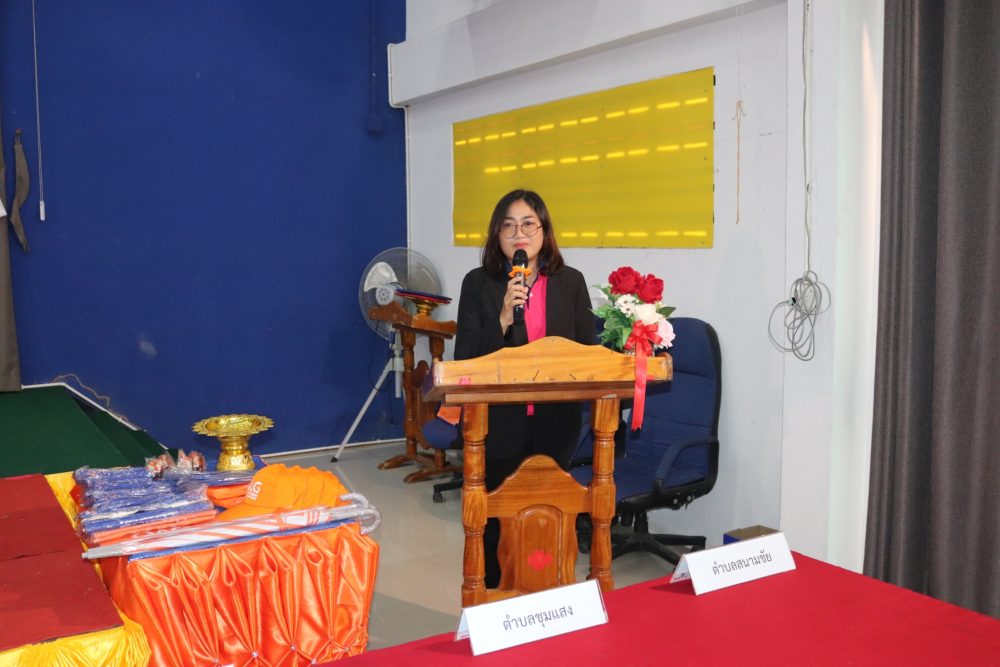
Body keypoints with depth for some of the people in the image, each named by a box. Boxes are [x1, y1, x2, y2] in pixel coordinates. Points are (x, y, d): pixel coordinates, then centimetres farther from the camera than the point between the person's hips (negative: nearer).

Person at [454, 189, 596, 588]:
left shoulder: (570, 282, 2)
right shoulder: (478, 283, -3)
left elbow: (588, 352, 6)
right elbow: (465, 359, -8)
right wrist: (503, 319, -21)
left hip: (554, 424, 2)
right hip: (498, 424, -1)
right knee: (496, 518, 7)